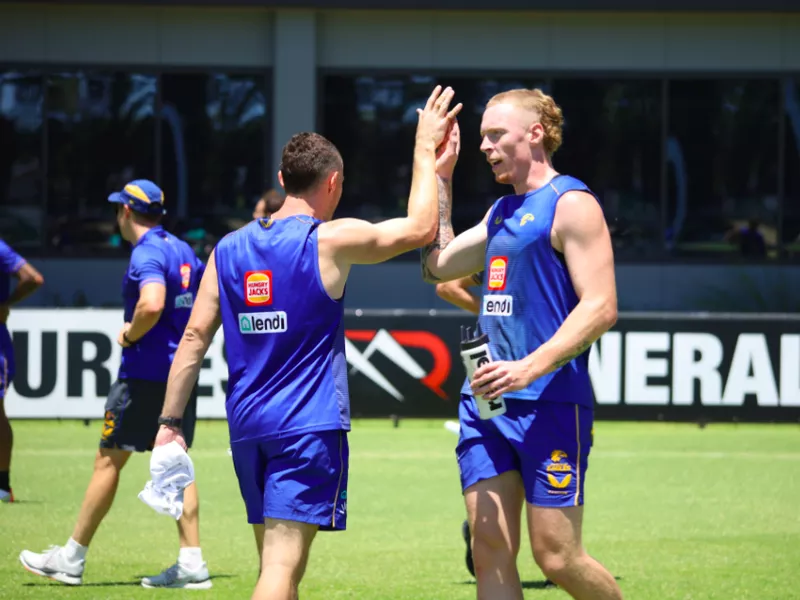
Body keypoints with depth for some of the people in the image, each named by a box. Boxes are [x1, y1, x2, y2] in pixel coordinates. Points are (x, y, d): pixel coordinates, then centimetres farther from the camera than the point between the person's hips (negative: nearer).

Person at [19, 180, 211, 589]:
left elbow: (151, 305, -31)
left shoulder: (147, 253, -14)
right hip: (182, 372, 8)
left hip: (145, 374, -8)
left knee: (108, 460, -1)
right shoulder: (184, 252, 13)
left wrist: (129, 335, -14)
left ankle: (72, 559, 5)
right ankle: (191, 563, 1)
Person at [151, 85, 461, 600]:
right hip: (308, 424, -6)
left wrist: (170, 422, 8)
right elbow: (420, 228, 1)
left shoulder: (229, 249, 9)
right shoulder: (330, 240, -7)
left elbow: (195, 338, 6)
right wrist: (426, 150, 12)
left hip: (247, 426, 6)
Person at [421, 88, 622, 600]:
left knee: (557, 557, -5)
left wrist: (529, 367, -25)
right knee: (491, 552, -2)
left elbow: (601, 307, -16)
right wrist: (440, 179, 24)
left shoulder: (571, 204, -8)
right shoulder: (503, 211, 18)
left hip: (550, 402, -8)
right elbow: (437, 266, 29)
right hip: (486, 400, 8)